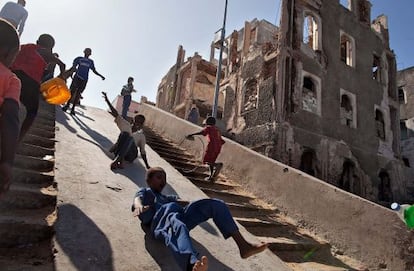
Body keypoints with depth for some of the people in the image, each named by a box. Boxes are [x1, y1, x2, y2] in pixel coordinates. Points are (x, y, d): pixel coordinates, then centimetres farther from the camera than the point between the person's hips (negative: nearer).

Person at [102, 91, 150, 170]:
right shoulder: (126, 126, 11)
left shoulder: (141, 136, 11)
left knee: (130, 138, -29)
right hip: (118, 149, 1)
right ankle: (120, 161, -42)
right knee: (124, 134, -26)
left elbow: (142, 152, 9)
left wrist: (147, 165, -3)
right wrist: (107, 100, -7)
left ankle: (117, 160, -44)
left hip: (130, 155, -1)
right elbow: (116, 114, 2)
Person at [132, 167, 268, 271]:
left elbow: (183, 202, 22)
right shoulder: (144, 192, 29)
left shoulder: (168, 197, 43)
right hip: (160, 222, -6)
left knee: (216, 204, -12)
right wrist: (139, 207, -25)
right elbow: (137, 199, 3)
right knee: (177, 227, -43)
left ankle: (242, 245, -21)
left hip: (181, 217, 6)